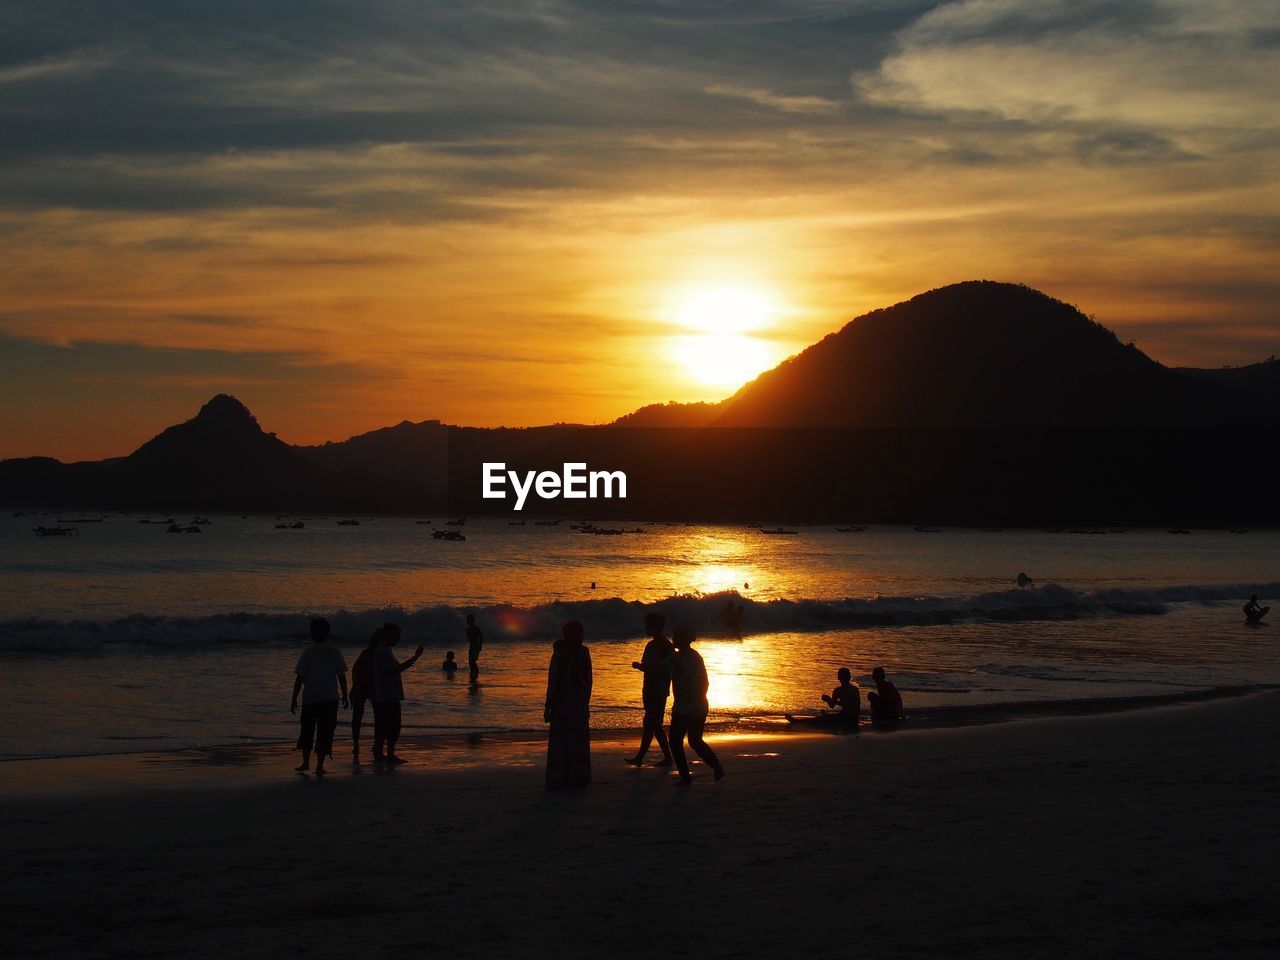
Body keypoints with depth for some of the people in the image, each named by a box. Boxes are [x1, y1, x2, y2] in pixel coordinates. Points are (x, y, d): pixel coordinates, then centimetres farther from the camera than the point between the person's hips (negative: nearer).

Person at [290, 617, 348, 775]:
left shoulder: (308, 652, -3)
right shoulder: (335, 651, 2)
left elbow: (299, 678, -4)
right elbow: (342, 676, 4)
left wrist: (294, 699, 2)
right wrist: (345, 696, 14)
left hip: (310, 698, -1)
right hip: (330, 698, 1)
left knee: (307, 730, 15)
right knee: (325, 732, 3)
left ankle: (305, 762, 20)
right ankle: (320, 765, -3)